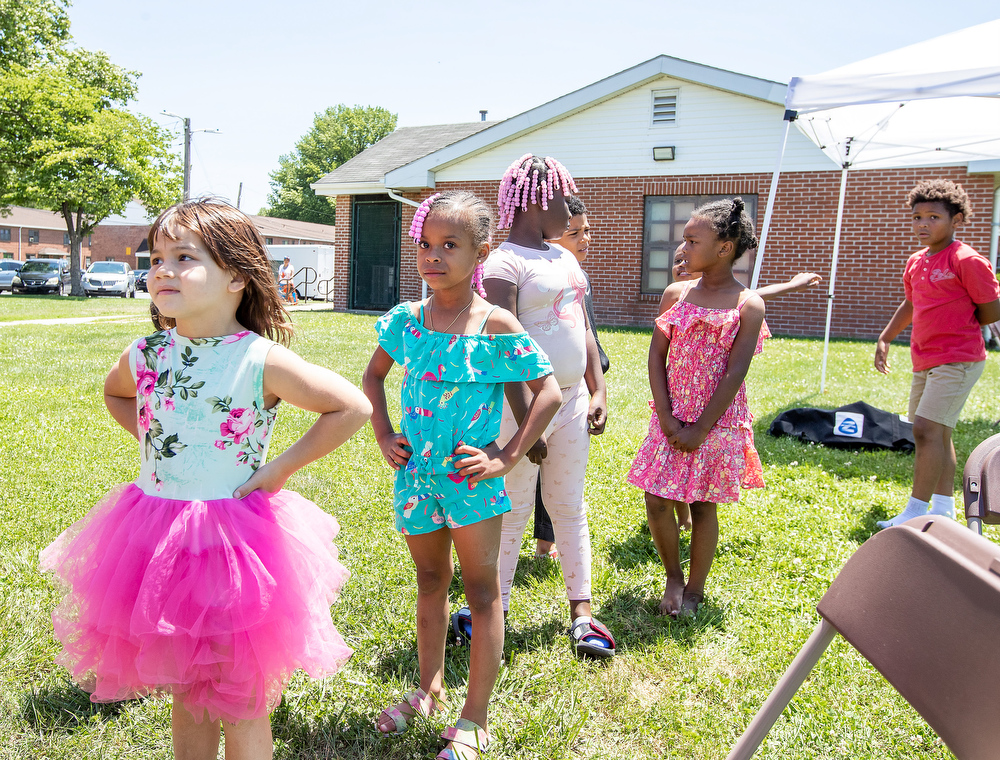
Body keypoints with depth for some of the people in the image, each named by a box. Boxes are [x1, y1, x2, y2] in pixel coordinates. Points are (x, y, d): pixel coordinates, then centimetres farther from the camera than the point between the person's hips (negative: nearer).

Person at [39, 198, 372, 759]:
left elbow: (354, 407, -17)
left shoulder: (261, 361, -17)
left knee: (240, 704, 8)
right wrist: (154, 439, 7)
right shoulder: (146, 355, -1)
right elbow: (115, 394, 23)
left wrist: (281, 468, -14)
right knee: (185, 693, 19)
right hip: (157, 537, 5)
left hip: (234, 538, -5)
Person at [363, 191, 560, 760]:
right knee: (430, 581, 20)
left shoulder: (497, 327, -13)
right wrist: (383, 433, 5)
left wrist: (507, 458, -15)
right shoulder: (407, 320, -1)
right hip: (416, 471, 5)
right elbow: (374, 375, 16)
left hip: (471, 476, -4)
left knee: (482, 591, 5)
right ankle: (430, 689, 39)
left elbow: (549, 392, -10)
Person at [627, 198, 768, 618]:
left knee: (703, 504, 8)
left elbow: (735, 373, -12)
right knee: (657, 502, 1)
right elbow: (657, 355, 0)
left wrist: (700, 429, -14)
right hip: (672, 418, 3)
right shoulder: (675, 294, 2)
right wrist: (666, 418, -9)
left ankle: (695, 588, 25)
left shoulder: (748, 305, -9)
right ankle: (672, 575, 25)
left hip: (717, 421, -3)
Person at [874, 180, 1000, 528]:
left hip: (957, 361, -9)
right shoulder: (915, 262, 9)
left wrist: (954, 327, -1)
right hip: (924, 361, 9)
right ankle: (944, 507, 25)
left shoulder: (967, 260, -14)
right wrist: (884, 339, 20)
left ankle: (916, 512, -11)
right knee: (937, 433, 14)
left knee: (926, 428, -16)